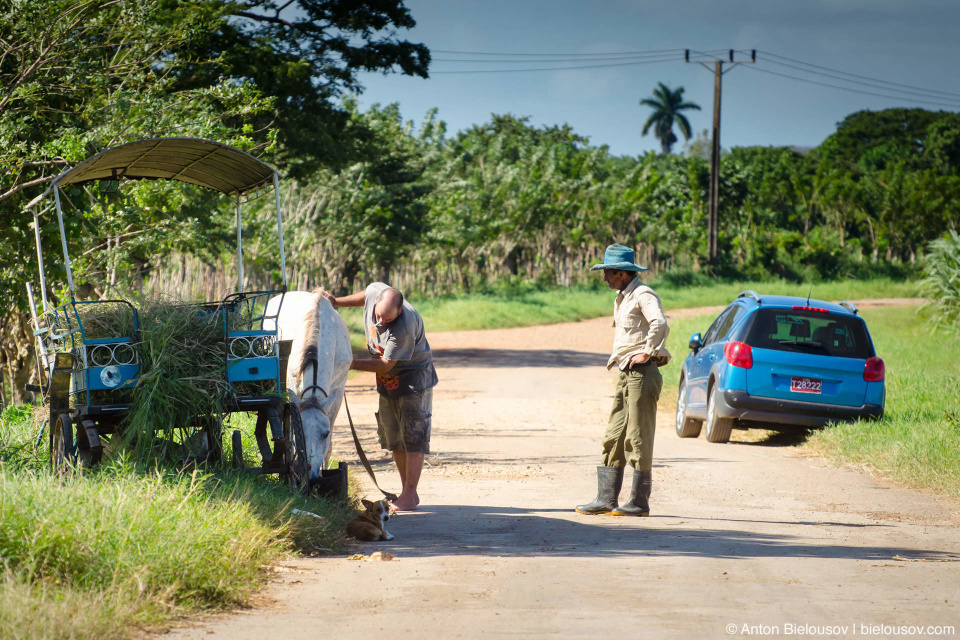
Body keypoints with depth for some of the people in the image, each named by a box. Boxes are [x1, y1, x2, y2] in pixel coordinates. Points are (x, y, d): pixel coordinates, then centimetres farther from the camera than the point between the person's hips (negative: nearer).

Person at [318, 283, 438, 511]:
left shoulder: (405, 327, -35)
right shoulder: (375, 291, -15)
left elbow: (385, 364, -26)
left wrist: (352, 364, -23)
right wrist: (336, 302, 9)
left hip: (414, 378, -8)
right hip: (388, 381, 8)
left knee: (413, 435, -10)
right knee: (393, 436, 10)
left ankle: (411, 493, -9)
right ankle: (404, 488, 17)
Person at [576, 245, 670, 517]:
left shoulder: (643, 295, -12)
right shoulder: (622, 297, 19)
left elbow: (660, 325, -30)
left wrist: (646, 353, -21)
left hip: (642, 373, -10)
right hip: (625, 373, 10)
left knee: (638, 438, -6)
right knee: (613, 436, 7)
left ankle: (640, 501, -3)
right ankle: (606, 498, 7)